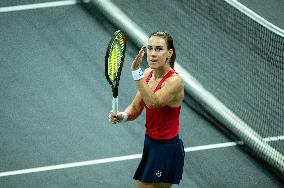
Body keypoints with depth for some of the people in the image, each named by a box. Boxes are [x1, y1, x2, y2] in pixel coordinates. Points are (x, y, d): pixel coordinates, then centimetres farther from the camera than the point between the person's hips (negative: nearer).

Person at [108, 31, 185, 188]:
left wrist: (136, 72, -46)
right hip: (150, 143, 8)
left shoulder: (174, 81, -23)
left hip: (167, 149, -8)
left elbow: (153, 102, -40)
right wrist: (122, 116, -14)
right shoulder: (148, 74, 1)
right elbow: (135, 108, 8)